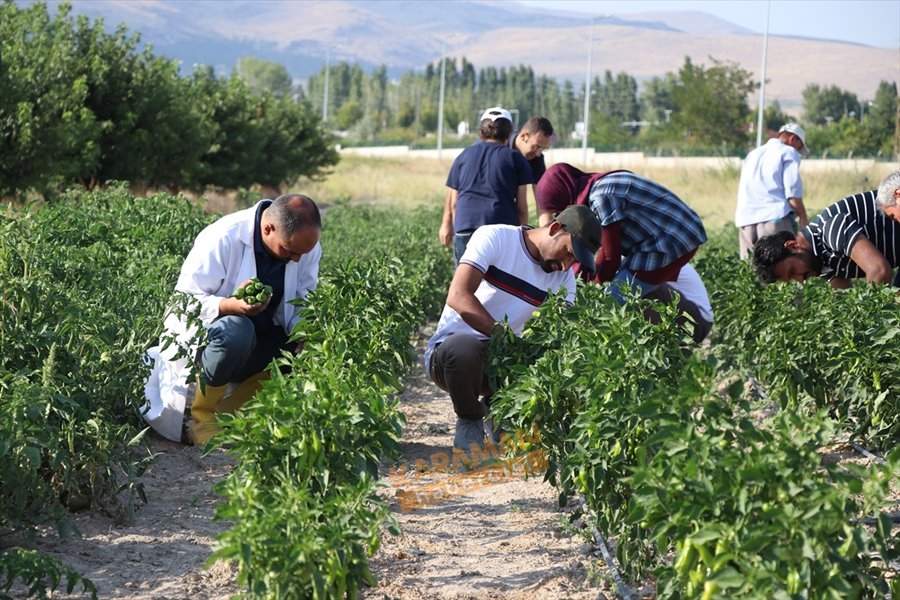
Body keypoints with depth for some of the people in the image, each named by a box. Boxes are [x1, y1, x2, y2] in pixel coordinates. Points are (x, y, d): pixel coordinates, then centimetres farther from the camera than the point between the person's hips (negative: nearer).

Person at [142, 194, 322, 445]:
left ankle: (225, 412, -9)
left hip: (260, 340, 6)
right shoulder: (222, 238, -24)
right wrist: (232, 305, -39)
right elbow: (186, 300, -21)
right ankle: (202, 415, -19)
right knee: (237, 331, -39)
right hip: (203, 333, -6)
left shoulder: (308, 244, -8)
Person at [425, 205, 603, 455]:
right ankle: (470, 421, -9)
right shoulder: (495, 237, -13)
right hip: (450, 346, -5)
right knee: (464, 348, -40)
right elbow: (458, 296, -24)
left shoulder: (564, 277, 5)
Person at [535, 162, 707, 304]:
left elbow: (611, 256, -13)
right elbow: (607, 246, 14)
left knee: (613, 302, -9)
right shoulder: (603, 185, 10)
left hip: (669, 244, -10)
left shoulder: (602, 195, -19)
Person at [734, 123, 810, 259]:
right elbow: (793, 190, -5)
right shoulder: (789, 153, 5)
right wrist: (803, 218, 0)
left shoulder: (753, 154, 26)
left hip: (745, 221, 6)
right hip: (775, 217, -6)